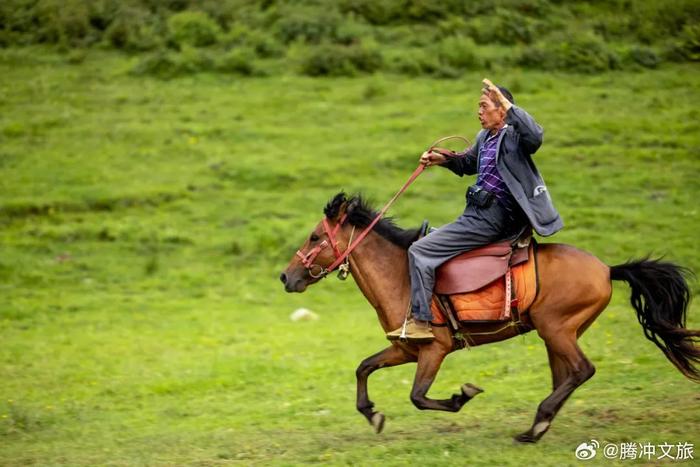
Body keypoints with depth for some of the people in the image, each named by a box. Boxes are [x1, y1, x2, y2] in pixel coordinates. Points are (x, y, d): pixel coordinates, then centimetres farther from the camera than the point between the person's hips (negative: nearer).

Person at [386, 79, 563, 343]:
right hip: (478, 214, 10)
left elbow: (534, 137, -37)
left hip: (489, 219, -10)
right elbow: (468, 163, 35)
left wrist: (506, 103, -35)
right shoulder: (485, 138, 15)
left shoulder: (513, 136, -12)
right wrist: (443, 159, 17)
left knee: (420, 251, -14)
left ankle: (420, 322, -13)